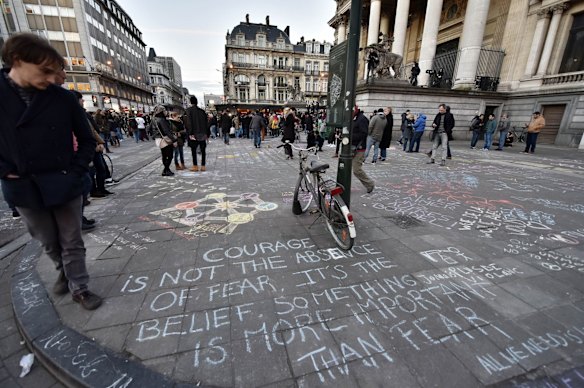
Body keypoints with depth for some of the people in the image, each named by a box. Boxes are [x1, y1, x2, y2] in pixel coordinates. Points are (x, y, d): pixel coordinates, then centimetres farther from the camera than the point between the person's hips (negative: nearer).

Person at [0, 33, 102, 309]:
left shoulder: (63, 99, -6)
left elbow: (87, 140, 2)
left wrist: (76, 171, -7)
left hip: (63, 186, -1)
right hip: (24, 190, 2)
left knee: (72, 243, 10)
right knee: (49, 243, 19)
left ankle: (79, 288, 26)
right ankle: (64, 272, 47)